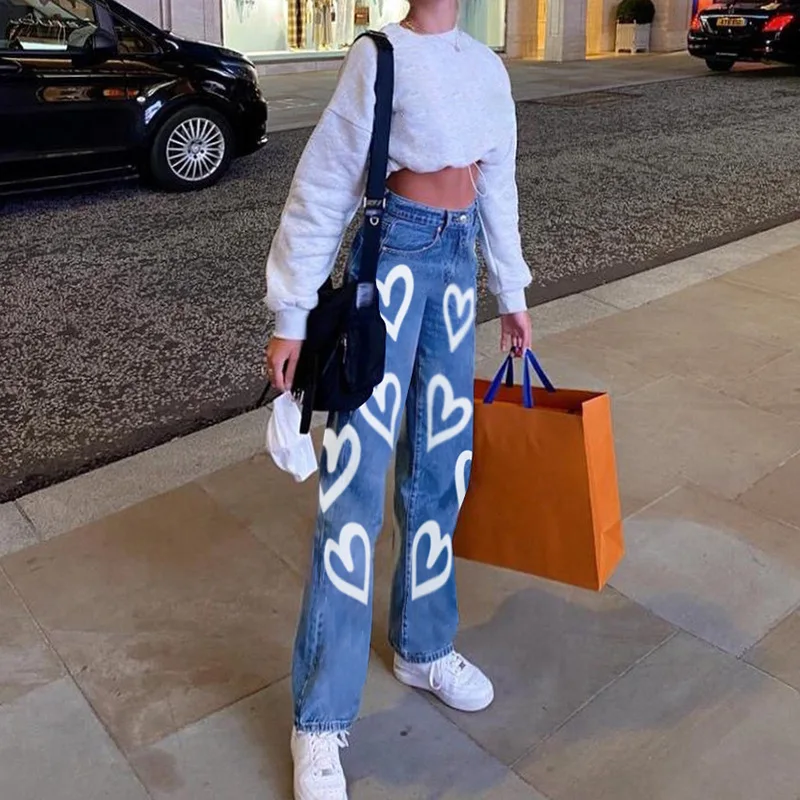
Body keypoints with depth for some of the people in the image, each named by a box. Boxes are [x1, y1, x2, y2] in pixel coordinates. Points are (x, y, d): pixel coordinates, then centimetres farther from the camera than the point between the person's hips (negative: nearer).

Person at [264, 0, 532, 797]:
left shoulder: (488, 67, 12)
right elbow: (321, 189, -8)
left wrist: (512, 293, 23)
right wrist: (290, 318, -10)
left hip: (457, 260, 7)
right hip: (394, 251, -6)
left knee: (440, 465, 11)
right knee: (357, 477, -9)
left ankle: (423, 647, 29)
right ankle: (321, 722, 0)